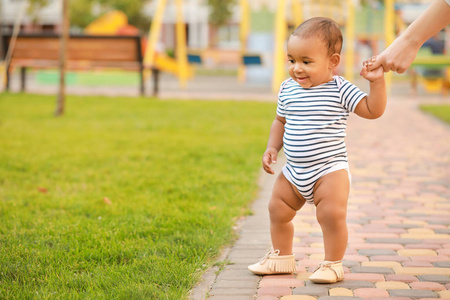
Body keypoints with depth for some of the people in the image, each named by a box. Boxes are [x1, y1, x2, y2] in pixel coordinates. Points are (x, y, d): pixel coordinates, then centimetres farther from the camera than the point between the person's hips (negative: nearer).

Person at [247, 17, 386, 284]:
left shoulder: (340, 90, -10)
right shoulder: (288, 89, 3)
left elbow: (373, 110, -12)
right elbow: (280, 122, 17)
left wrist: (377, 81, -23)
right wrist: (272, 148, 6)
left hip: (330, 168, -6)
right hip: (294, 171, 6)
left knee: (332, 214, -19)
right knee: (278, 211, 12)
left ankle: (333, 264, 1)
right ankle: (282, 257, 34)